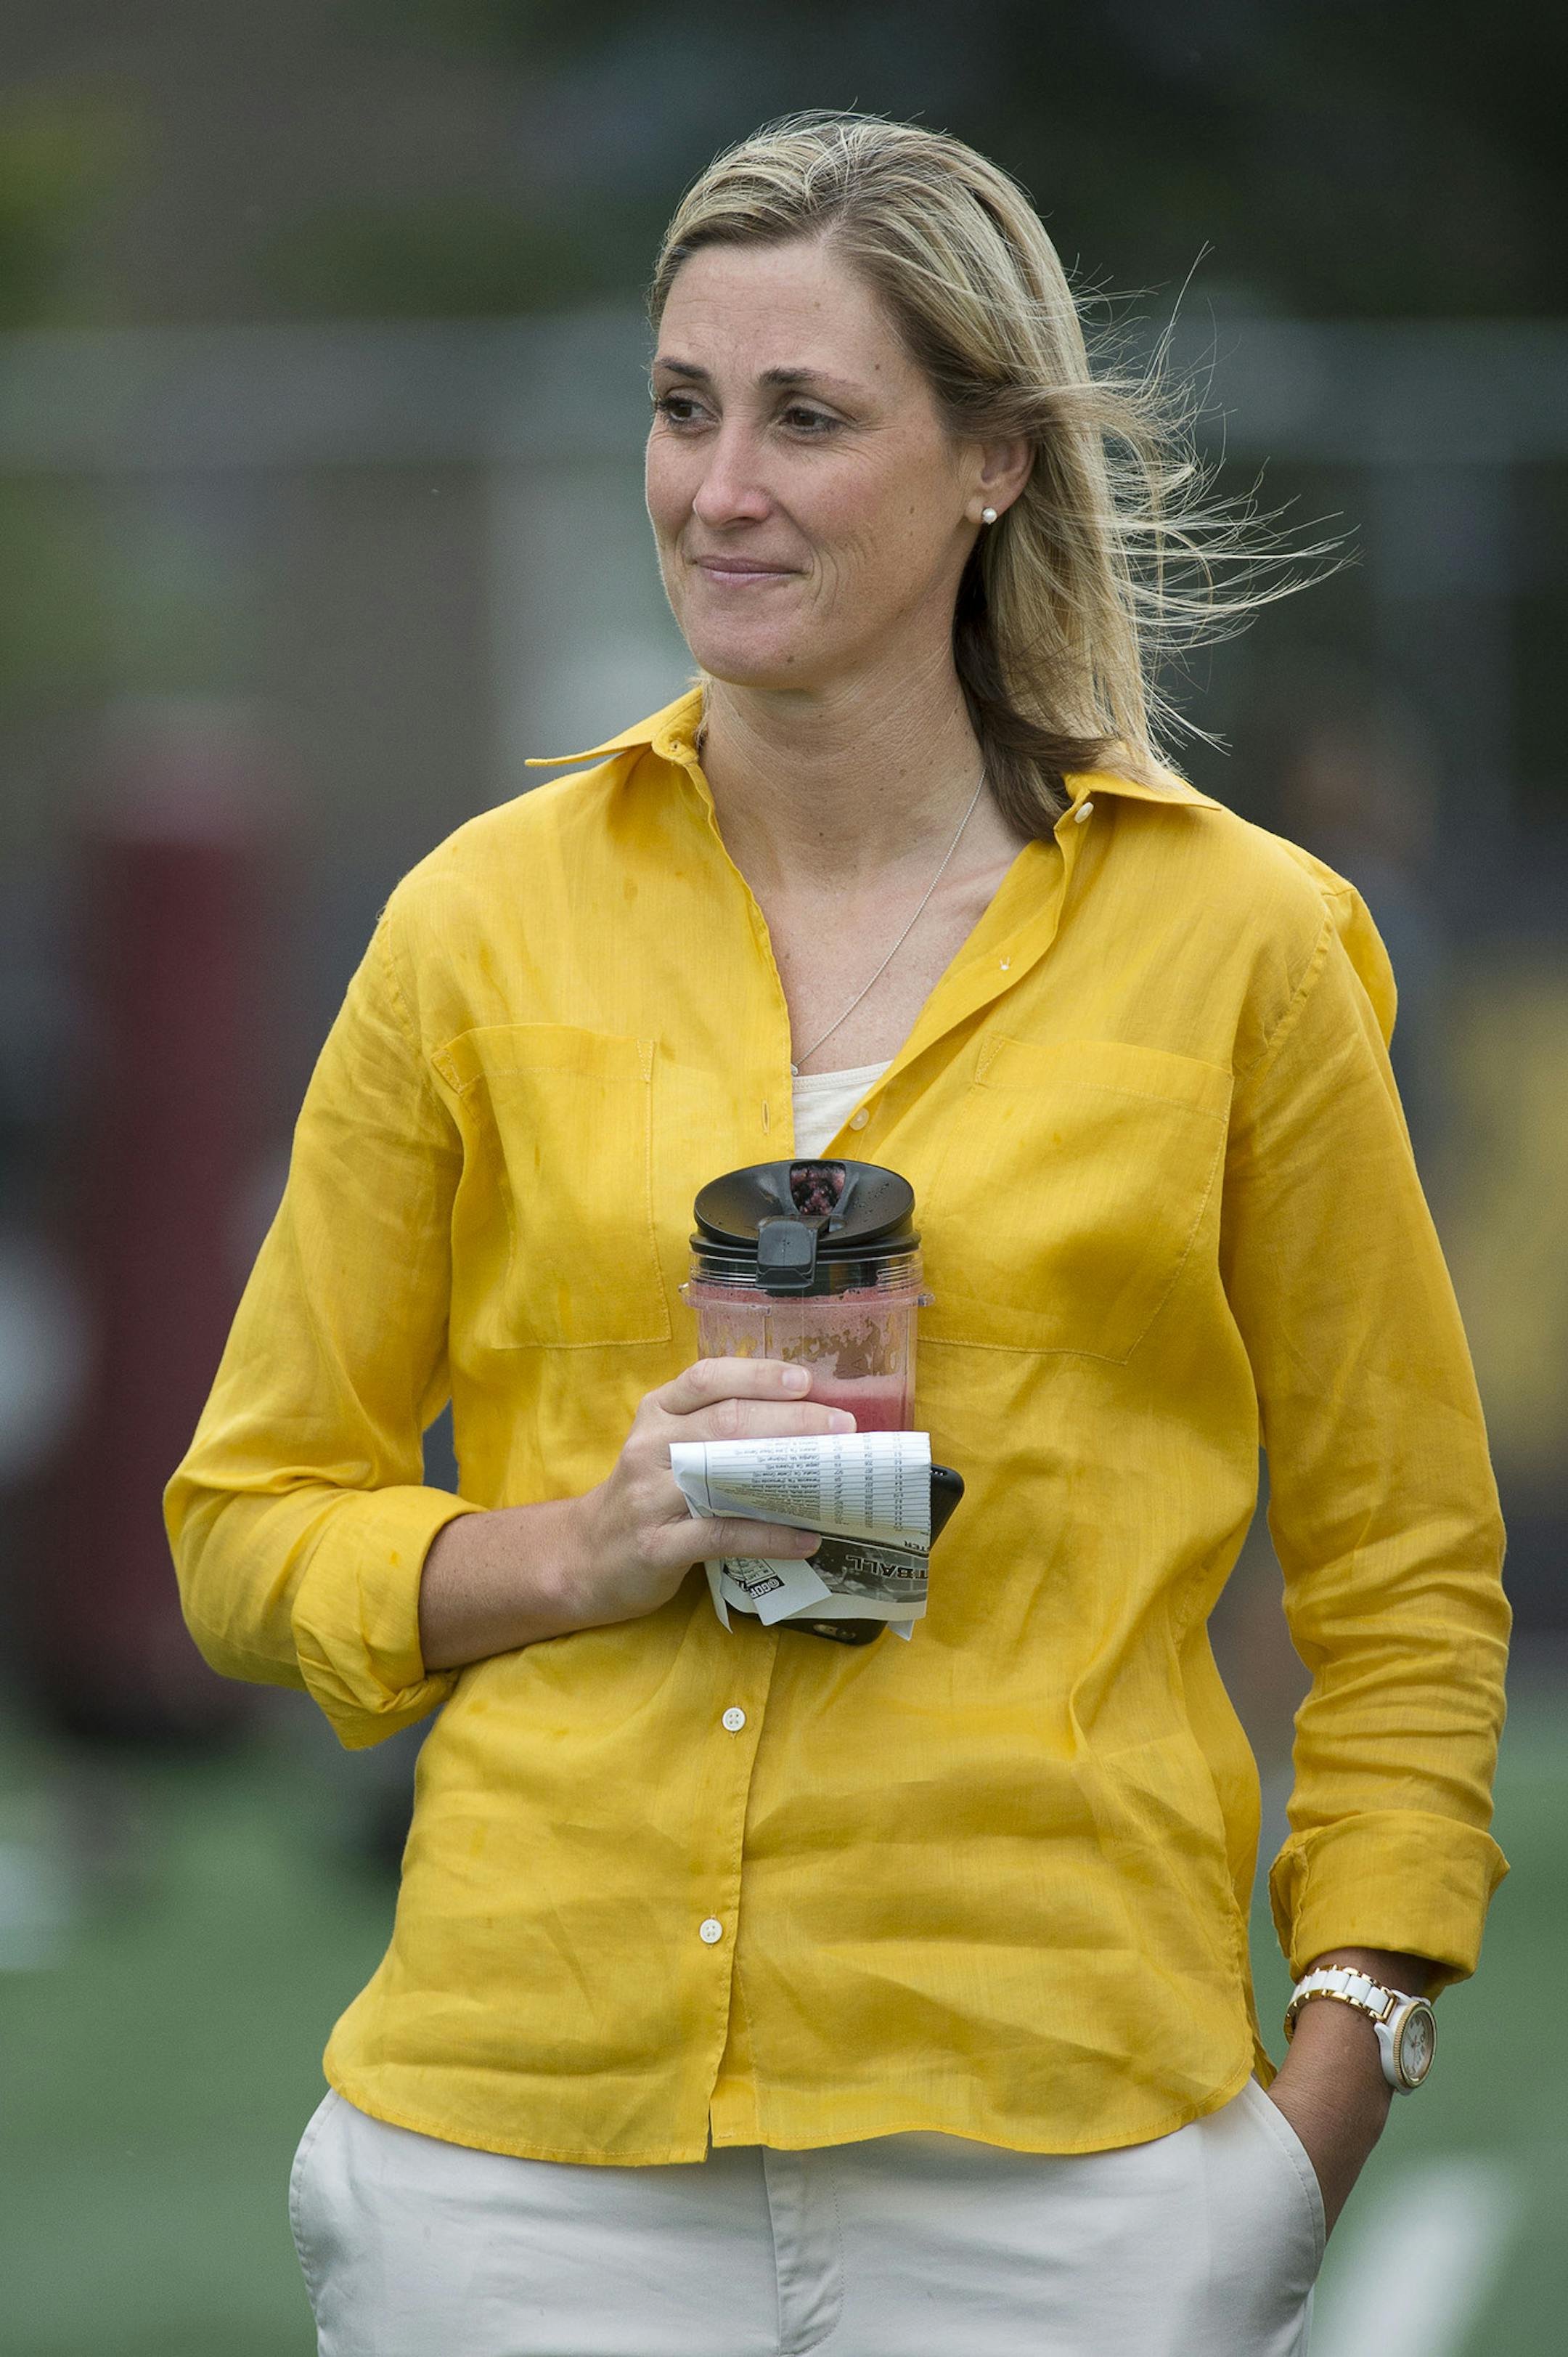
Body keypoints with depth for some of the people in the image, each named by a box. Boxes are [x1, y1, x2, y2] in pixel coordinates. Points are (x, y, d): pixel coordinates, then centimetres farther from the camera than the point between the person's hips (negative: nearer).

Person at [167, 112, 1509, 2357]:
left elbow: (1407, 1577, 8)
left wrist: (1336, 2082, -1)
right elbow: (255, 1526, 12)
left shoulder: (1234, 939, 3)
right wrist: (572, 1553, -7)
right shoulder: (490, 922, 5)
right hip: (537, 2129, 1)